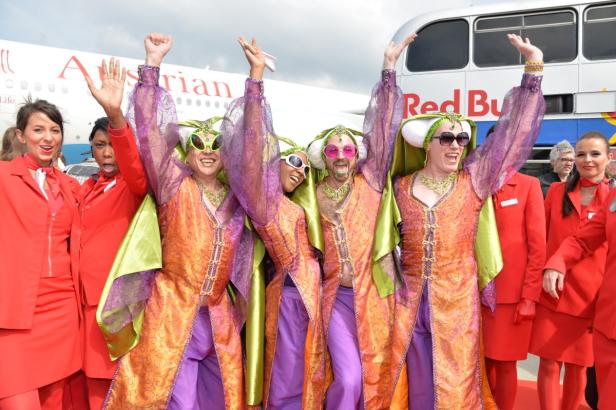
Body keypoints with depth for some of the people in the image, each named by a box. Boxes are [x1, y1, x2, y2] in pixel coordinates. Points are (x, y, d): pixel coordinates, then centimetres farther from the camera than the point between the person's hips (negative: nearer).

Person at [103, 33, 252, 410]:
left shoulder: (237, 195, 7)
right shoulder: (175, 187, -3)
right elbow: (149, 130, -10)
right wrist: (153, 63, -13)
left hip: (219, 315, 4)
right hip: (174, 310, -4)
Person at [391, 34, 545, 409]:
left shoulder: (474, 181, -1)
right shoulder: (402, 186, 3)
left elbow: (512, 133, -4)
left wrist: (534, 68, -8)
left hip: (457, 296, 0)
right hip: (411, 295, 1)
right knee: (417, 379, 9)